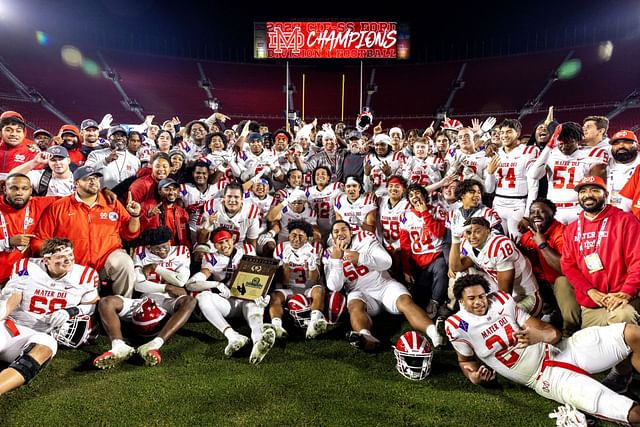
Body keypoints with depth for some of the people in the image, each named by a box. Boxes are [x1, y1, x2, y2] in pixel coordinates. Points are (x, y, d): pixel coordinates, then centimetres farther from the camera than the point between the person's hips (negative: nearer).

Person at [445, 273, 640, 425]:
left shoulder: (502, 300, 0)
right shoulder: (457, 326, -7)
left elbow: (553, 333, 1)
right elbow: (465, 360, 11)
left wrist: (540, 335, -24)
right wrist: (473, 376, -12)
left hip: (558, 349, 4)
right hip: (543, 378, -4)